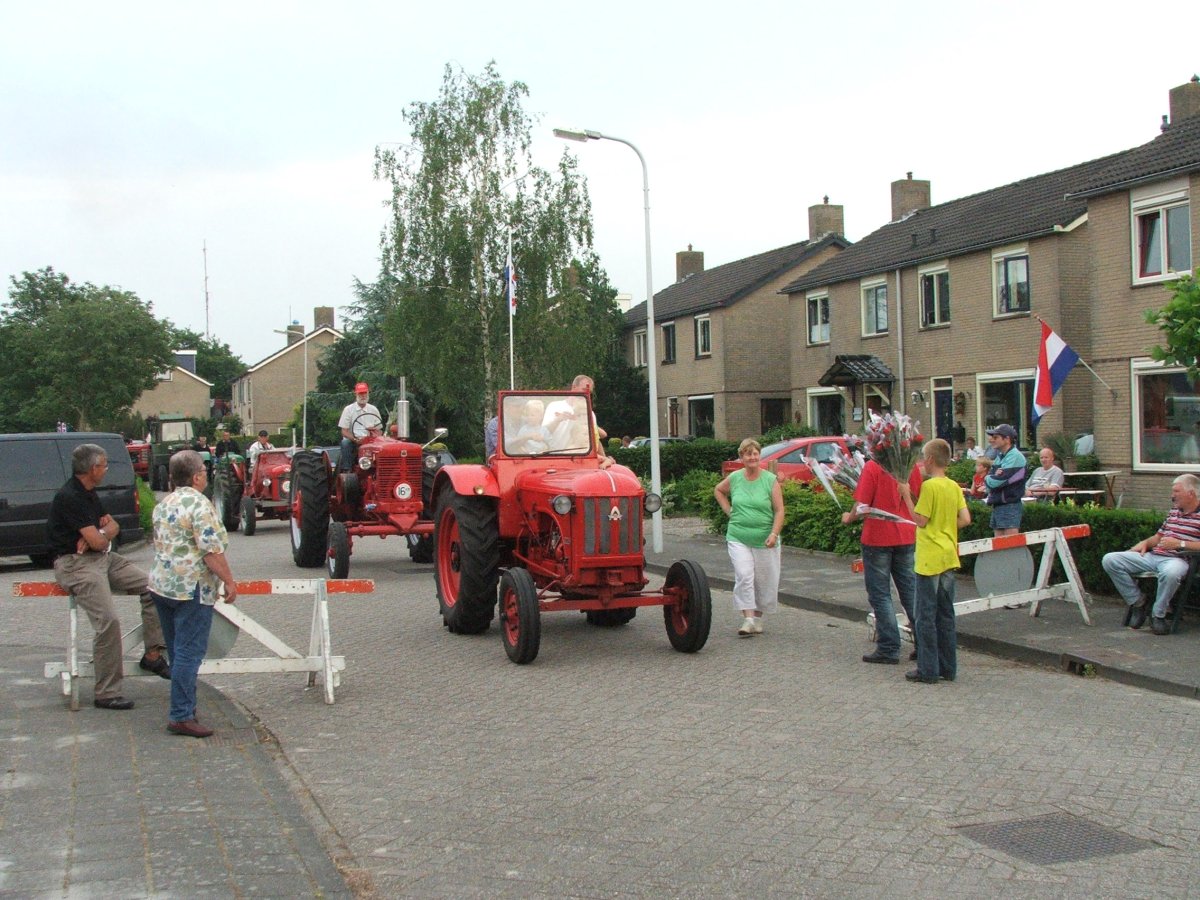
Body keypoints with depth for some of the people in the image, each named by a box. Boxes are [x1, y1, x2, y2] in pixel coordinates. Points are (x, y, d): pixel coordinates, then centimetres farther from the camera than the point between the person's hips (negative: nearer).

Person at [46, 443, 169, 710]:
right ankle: (106, 694, -17)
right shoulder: (69, 497, -17)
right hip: (75, 563, -10)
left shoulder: (88, 493, 14)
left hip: (103, 558, 10)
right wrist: (104, 535, 5)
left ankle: (152, 654, 6)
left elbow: (113, 525, 17)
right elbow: (98, 542, -20)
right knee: (108, 620, -23)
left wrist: (100, 534, -7)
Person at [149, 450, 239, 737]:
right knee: (189, 653, -5)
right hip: (191, 588, -9)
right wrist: (229, 582, -13)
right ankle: (181, 716, -4)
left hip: (161, 584, 9)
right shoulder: (199, 504, -15)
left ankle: (184, 707, 24)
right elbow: (212, 550, -19)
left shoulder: (164, 504, 12)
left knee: (178, 652, 16)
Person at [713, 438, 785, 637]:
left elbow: (779, 510, -7)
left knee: (764, 580, 7)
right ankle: (748, 619, -12)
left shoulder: (771, 480, -5)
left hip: (764, 540, -1)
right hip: (738, 538, 1)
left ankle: (758, 617, 23)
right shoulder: (734, 478, 2)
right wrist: (728, 510, 9)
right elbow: (718, 490, 22)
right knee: (744, 577, -12)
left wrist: (774, 534, -19)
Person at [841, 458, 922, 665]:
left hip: (878, 538, -5)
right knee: (911, 591, 14)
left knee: (880, 595, 5)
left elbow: (862, 506, -17)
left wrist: (849, 518, 3)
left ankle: (889, 648, 5)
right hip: (907, 537, 5)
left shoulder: (873, 466, -15)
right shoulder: (912, 466, -1)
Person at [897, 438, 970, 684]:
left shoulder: (929, 486, -15)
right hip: (949, 558, 7)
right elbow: (965, 519, 3)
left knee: (926, 616, -1)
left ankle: (927, 670, 1)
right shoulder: (954, 486, 7)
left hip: (930, 559, -7)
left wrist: (906, 495, -8)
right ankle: (948, 668, 18)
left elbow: (921, 520, -14)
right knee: (946, 615, 13)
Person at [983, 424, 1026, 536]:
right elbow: (989, 482, 10)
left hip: (1010, 506, -9)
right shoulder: (999, 457, 16)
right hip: (997, 505, 9)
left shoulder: (1014, 457, -13)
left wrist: (987, 479, 0)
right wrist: (993, 477, -10)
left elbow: (996, 482, -20)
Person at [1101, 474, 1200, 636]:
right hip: (1153, 555, 8)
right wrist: (1145, 543, 13)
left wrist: (1180, 544, -20)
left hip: (1177, 559, -8)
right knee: (1109, 560, -8)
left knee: (1171, 572, -46)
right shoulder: (1173, 512, 24)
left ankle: (1158, 615, -20)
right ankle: (1138, 602, 1)